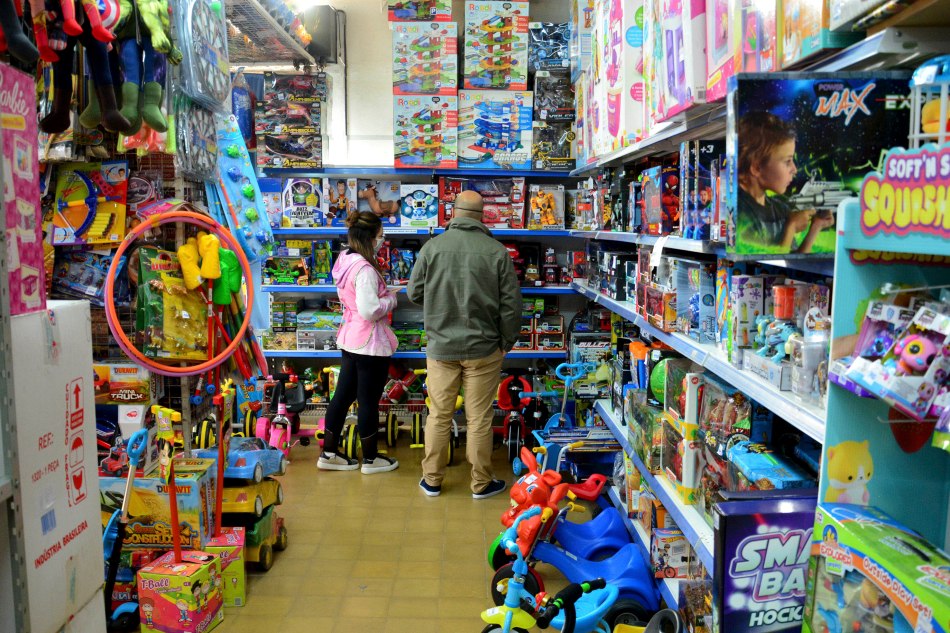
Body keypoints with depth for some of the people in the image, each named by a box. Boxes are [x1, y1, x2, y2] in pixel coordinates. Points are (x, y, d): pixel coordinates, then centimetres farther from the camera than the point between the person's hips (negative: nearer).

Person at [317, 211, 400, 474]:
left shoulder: (345, 261, 6)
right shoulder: (365, 270, -24)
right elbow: (370, 310, -27)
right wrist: (391, 298, -11)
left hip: (350, 340, 9)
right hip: (371, 344, -9)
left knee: (343, 395, 16)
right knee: (369, 401, 5)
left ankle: (329, 453, 26)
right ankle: (370, 459, 20)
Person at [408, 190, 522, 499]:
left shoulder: (432, 246, -6)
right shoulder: (497, 251, -8)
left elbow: (414, 293, 3)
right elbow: (512, 303, -5)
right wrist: (507, 341, 10)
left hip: (441, 346, 1)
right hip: (483, 348, -1)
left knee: (439, 415, 12)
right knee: (479, 418, 8)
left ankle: (432, 480, 25)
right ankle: (481, 483, 21)